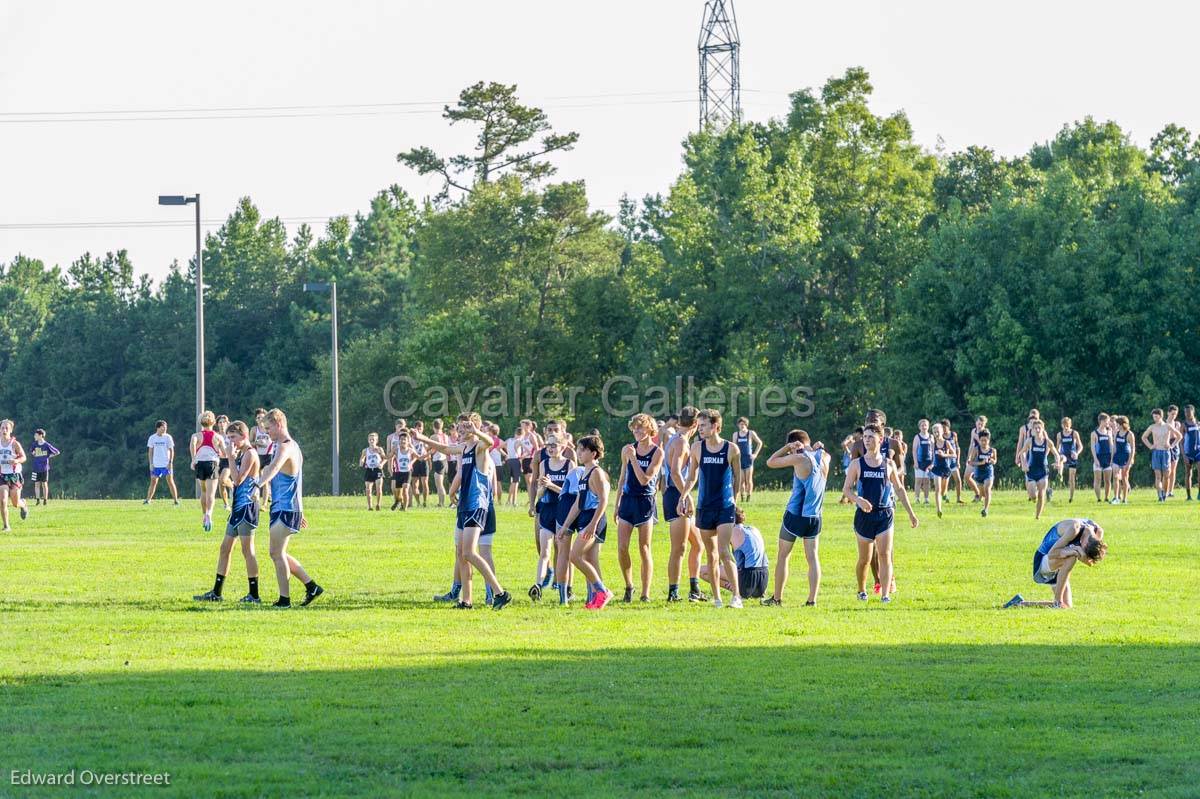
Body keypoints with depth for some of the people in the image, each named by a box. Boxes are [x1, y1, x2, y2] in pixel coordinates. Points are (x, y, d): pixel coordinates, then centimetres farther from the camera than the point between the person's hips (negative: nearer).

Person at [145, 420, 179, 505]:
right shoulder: (152, 438, 3)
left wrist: (170, 462, -8)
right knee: (153, 482, 2)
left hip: (166, 464, -2)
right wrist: (151, 463, 2)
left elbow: (171, 450, 0)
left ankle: (176, 500, -3)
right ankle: (148, 500, 8)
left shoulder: (168, 437, -1)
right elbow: (150, 451, 9)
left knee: (170, 481, -5)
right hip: (156, 465, 2)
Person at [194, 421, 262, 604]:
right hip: (238, 507, 10)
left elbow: (238, 479, -20)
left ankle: (254, 595, -3)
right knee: (224, 549, 11)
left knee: (247, 550, -7)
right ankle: (216, 592, 16)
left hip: (247, 507, -10)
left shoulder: (249, 454, -12)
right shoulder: (241, 454, 18)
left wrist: (231, 457, -17)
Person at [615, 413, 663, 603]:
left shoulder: (657, 452, -7)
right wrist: (617, 505, 17)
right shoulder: (627, 450, 6)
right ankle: (629, 586, 15)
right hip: (628, 500, 4)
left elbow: (645, 479, -14)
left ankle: (646, 592, 6)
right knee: (622, 548, -4)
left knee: (644, 548, 0)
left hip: (645, 502, -4)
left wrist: (633, 458, -18)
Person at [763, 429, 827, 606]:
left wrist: (787, 447, -3)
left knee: (783, 556, 8)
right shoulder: (823, 457, 1)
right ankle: (812, 599, -3)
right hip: (814, 517, 5)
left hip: (795, 516, -5)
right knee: (812, 557, 4)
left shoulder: (800, 459, -14)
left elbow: (771, 462, -6)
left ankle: (777, 598, 12)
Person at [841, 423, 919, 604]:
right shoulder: (857, 464, 2)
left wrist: (910, 513, 14)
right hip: (864, 514, 0)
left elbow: (899, 489, 14)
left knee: (885, 555, -12)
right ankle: (862, 591, 30)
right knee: (864, 559, 8)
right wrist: (859, 500, -21)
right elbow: (846, 488, -1)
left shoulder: (888, 465, 5)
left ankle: (885, 594, -16)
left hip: (885, 514, 0)